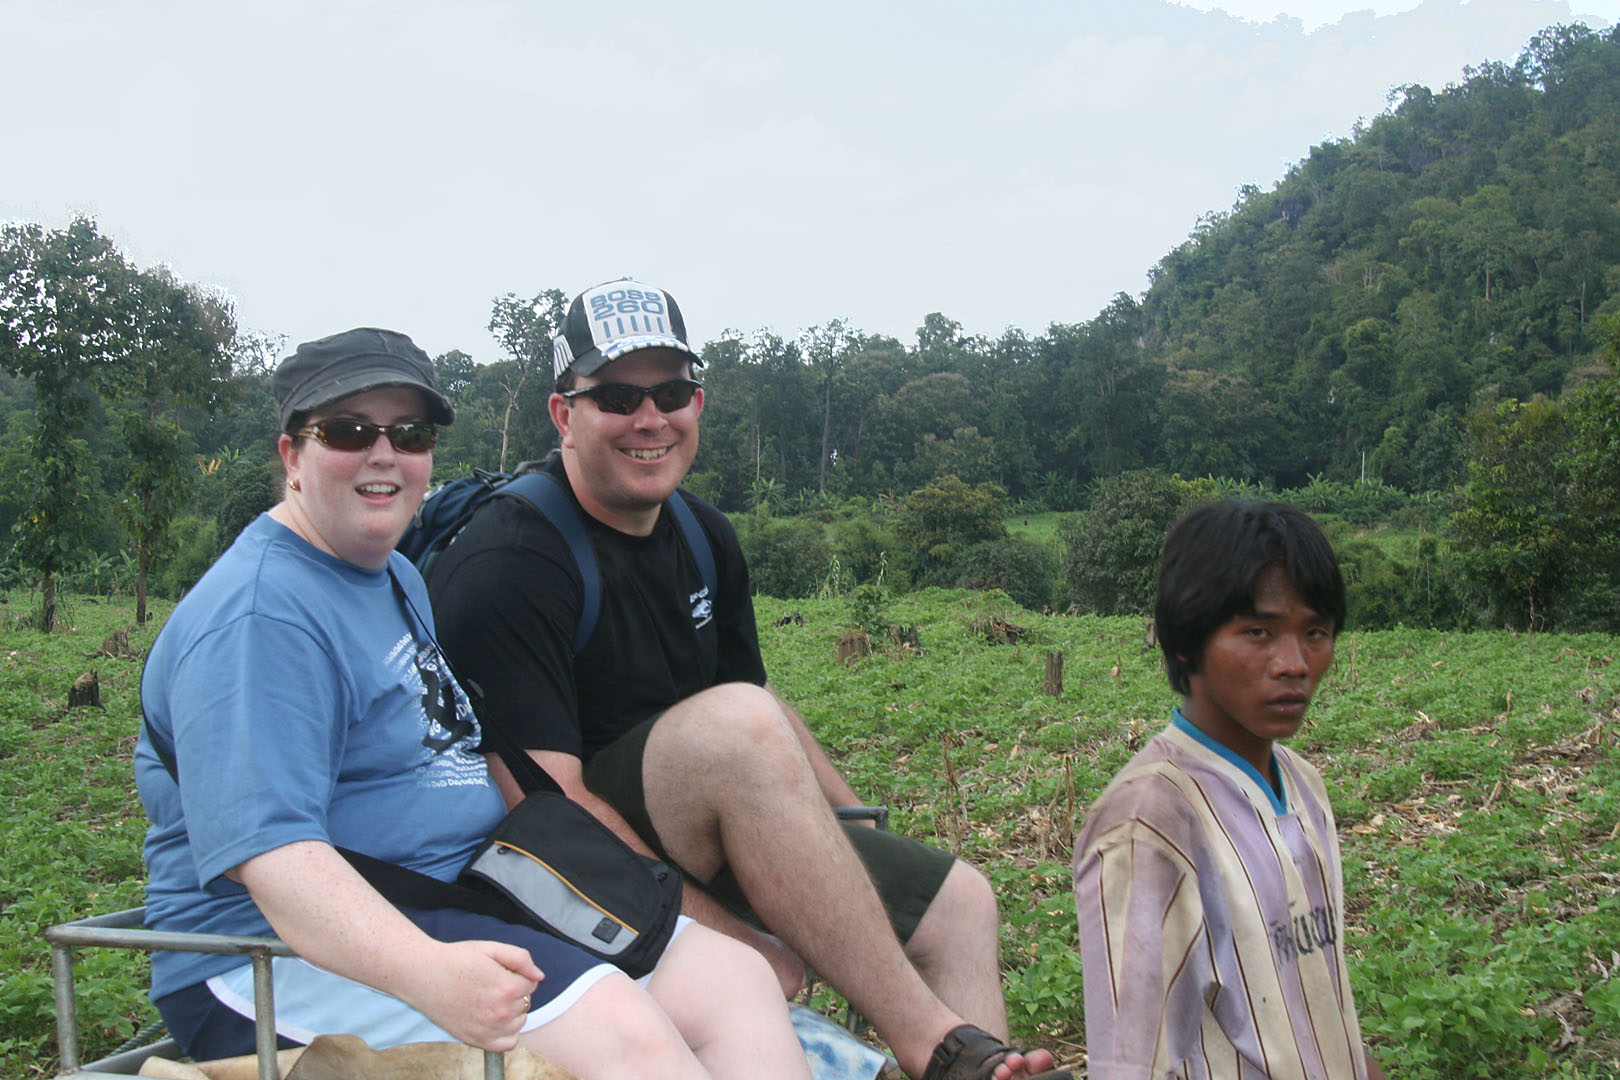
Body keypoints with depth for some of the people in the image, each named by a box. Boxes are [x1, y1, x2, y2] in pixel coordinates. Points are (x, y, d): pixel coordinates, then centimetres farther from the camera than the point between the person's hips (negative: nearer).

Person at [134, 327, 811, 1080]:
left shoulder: (398, 579, 17)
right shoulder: (257, 616, -15)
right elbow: (270, 850, -27)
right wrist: (427, 972, -42)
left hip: (462, 915, 9)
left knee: (734, 979, -6)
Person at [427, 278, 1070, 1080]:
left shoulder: (703, 536, 9)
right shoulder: (507, 563, -17)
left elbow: (769, 718, 20)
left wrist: (864, 835, 9)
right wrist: (741, 943, -27)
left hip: (704, 839, 8)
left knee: (958, 902, 1)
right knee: (733, 722, -34)